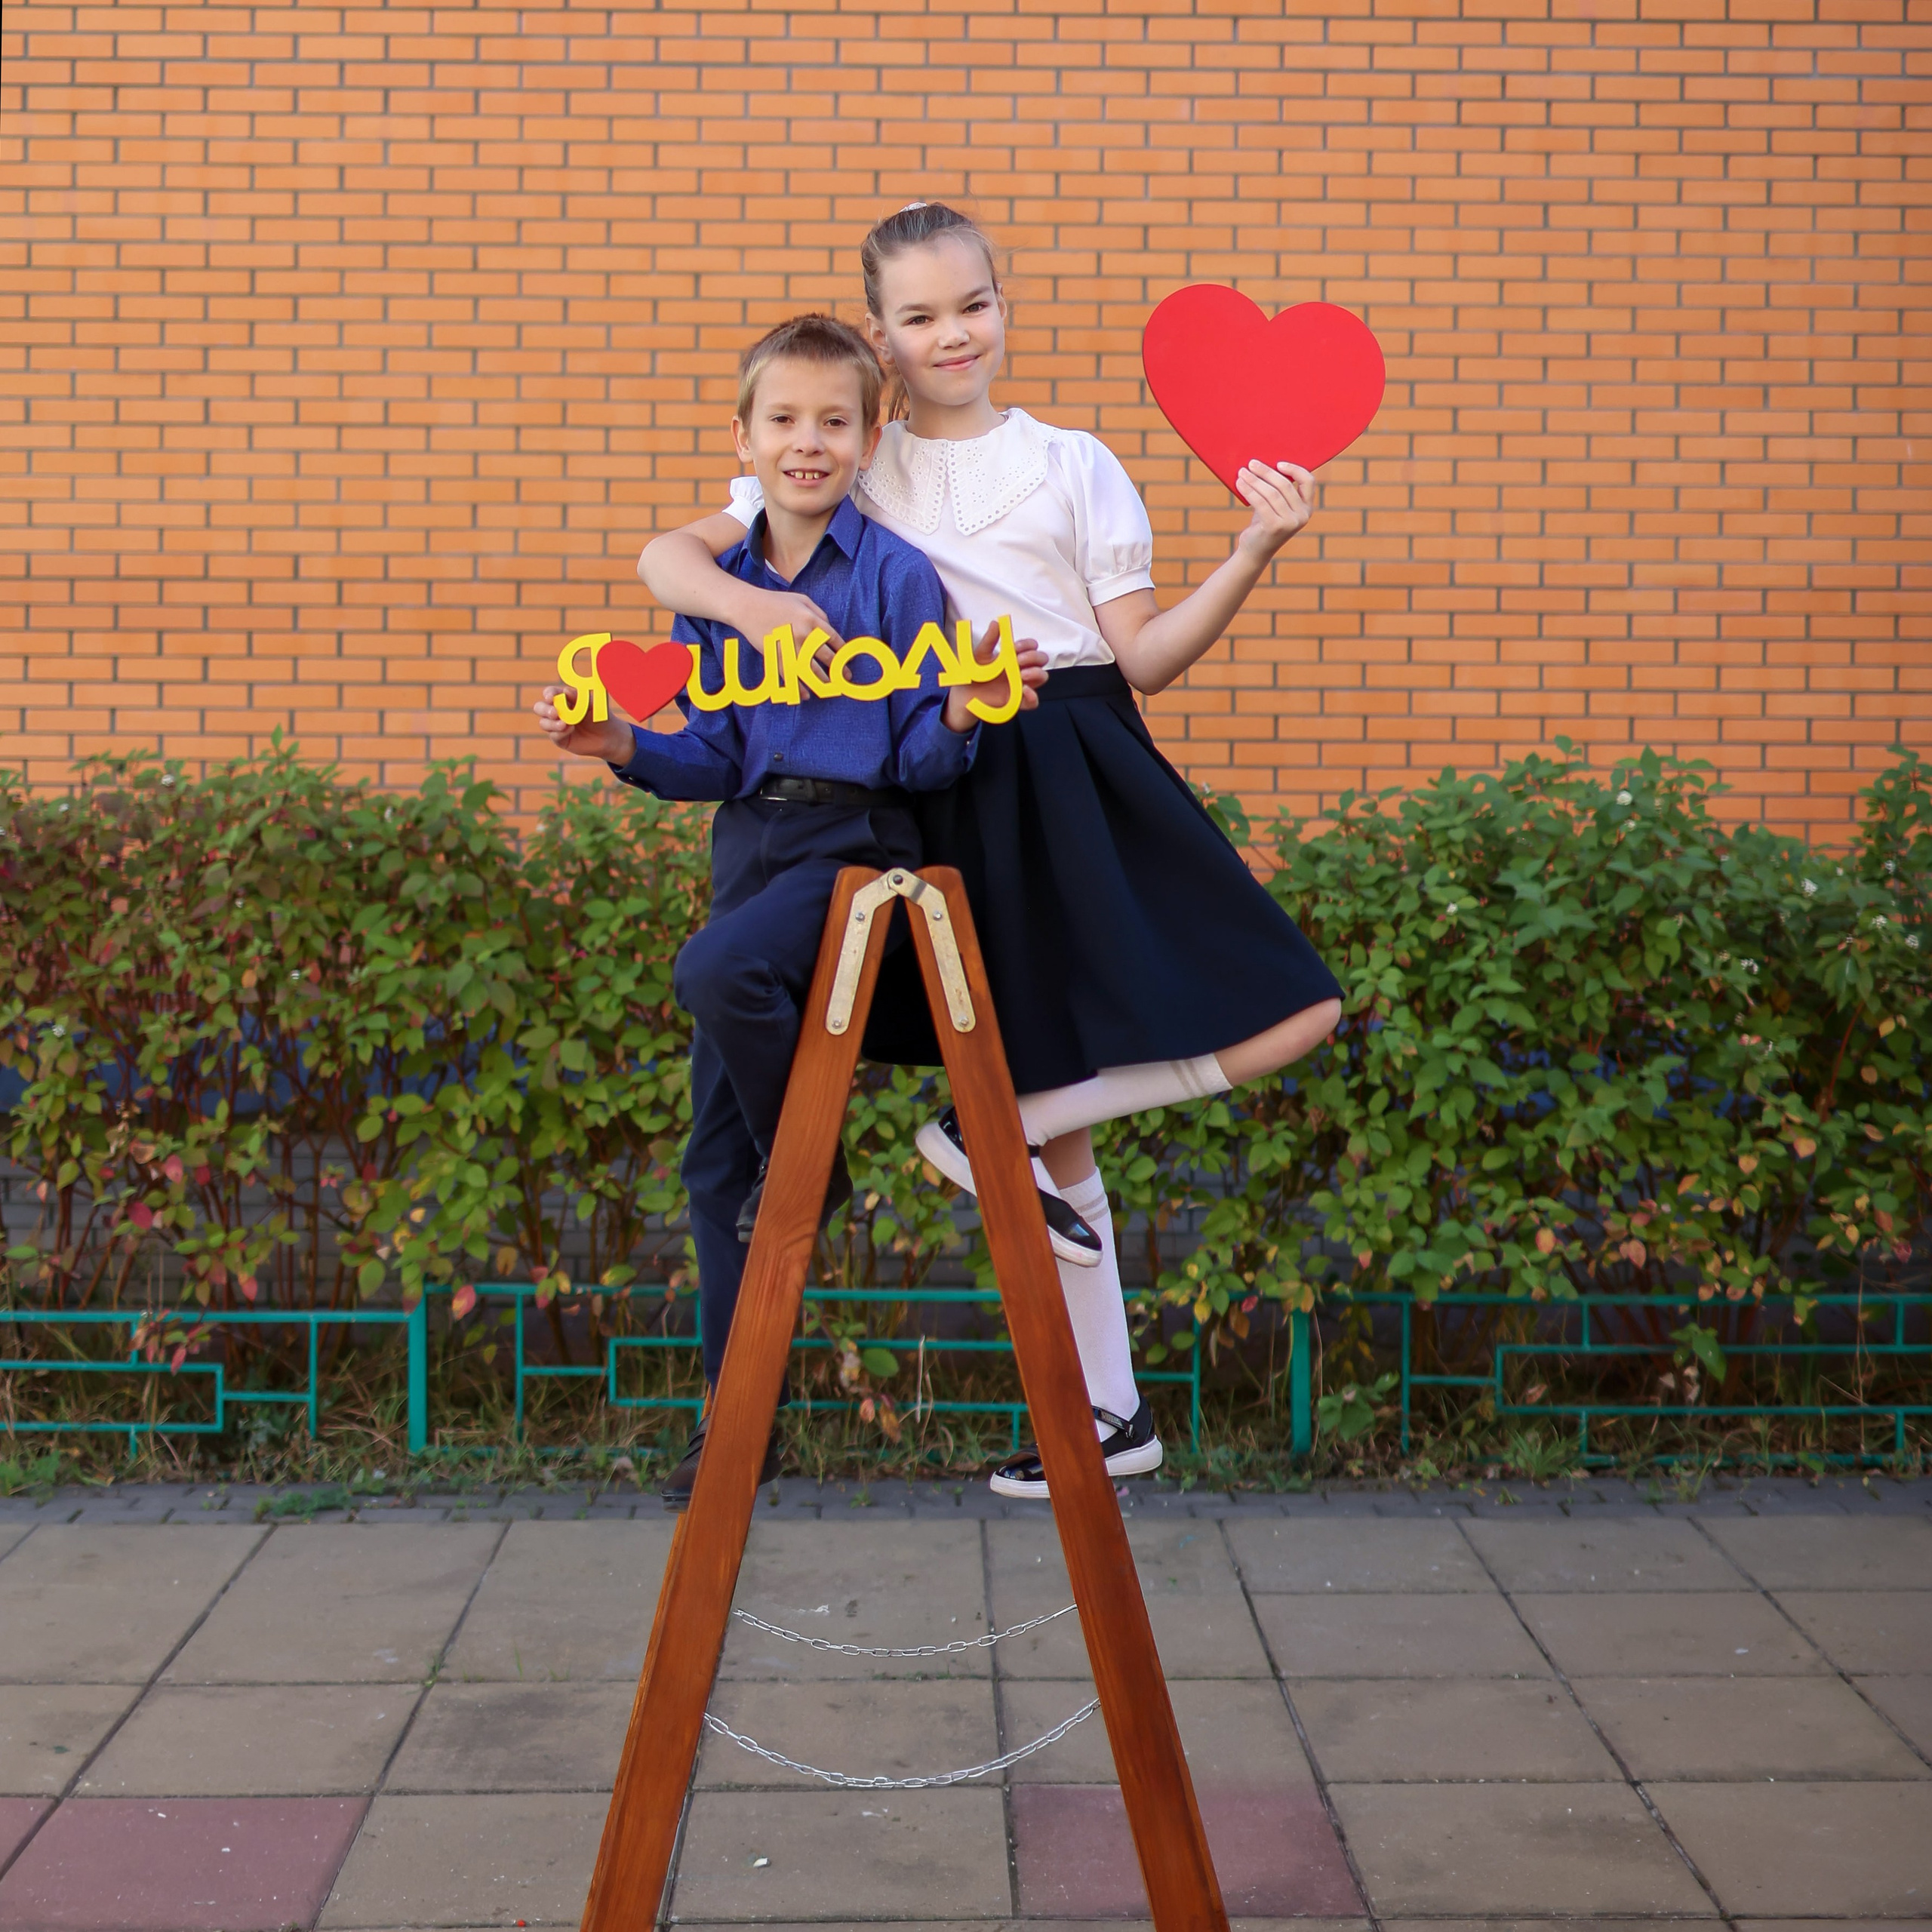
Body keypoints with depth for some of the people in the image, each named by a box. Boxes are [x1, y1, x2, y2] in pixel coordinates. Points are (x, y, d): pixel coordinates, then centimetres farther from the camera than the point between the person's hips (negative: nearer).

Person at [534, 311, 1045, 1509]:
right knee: (715, 1153, 5)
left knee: (718, 971, -36)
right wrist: (627, 748, -6)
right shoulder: (717, 584, 9)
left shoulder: (897, 575, -6)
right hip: (750, 843, 6)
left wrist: (960, 718, -27)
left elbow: (924, 764, -6)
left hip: (858, 839, -6)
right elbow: (715, 760, 11)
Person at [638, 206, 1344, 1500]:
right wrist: (749, 603, -17)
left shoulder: (1073, 465, 8)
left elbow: (1143, 659, 2)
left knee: (1290, 1014, -11)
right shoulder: (851, 476, 8)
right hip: (967, 797, -1)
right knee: (1059, 1134, 5)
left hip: (1091, 771, 1)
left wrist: (1255, 553, -8)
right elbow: (666, 555, 2)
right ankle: (1111, 1414, 20)